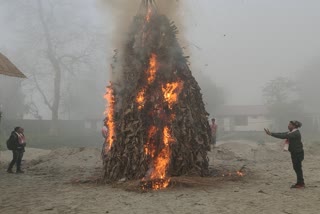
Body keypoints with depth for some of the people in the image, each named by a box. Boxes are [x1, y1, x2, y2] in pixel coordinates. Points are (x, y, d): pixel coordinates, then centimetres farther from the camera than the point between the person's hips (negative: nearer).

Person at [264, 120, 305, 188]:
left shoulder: (296, 133, -22)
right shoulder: (291, 132, 9)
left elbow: (283, 136, -30)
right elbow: (282, 134, 5)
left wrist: (271, 134, -32)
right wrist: (271, 133, -5)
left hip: (298, 153, -10)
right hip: (294, 153, 10)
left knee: (298, 168, -2)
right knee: (296, 168, 15)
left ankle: (300, 184, 8)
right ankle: (300, 182, 25)